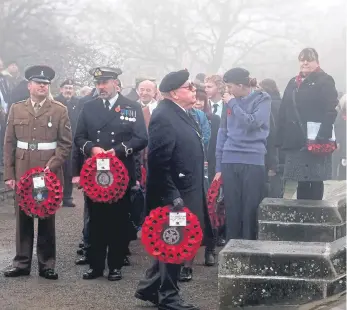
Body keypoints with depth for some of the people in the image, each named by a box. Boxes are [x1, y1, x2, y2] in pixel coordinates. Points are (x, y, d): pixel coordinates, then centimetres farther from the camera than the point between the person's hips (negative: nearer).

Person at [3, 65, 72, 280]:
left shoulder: (60, 110, 3)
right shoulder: (17, 109, 9)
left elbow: (66, 143, -1)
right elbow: (9, 143, 8)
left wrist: (52, 166, -14)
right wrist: (9, 174, 2)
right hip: (22, 173, 2)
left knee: (47, 219, 5)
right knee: (23, 218, 5)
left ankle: (47, 264, 12)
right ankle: (22, 263, 14)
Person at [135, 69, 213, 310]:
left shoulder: (184, 114, 11)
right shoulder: (163, 117, -19)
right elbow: (159, 163, -23)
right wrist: (172, 197, -23)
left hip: (186, 192, 10)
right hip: (172, 196, -10)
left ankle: (150, 288, 29)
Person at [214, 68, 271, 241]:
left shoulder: (262, 99, 0)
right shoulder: (230, 101, 11)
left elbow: (252, 123, -15)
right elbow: (223, 131, 12)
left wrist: (233, 104, -8)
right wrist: (218, 165, 9)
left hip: (253, 161, -4)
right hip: (229, 162, 4)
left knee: (250, 211, -2)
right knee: (232, 210, 5)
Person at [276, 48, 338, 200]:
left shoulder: (325, 81, -1)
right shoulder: (293, 83, 17)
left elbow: (331, 111, -11)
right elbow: (283, 112, 15)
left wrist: (323, 136, -23)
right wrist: (281, 139, 6)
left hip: (315, 141, -6)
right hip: (295, 141, 6)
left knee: (315, 181, -1)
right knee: (302, 181, 9)